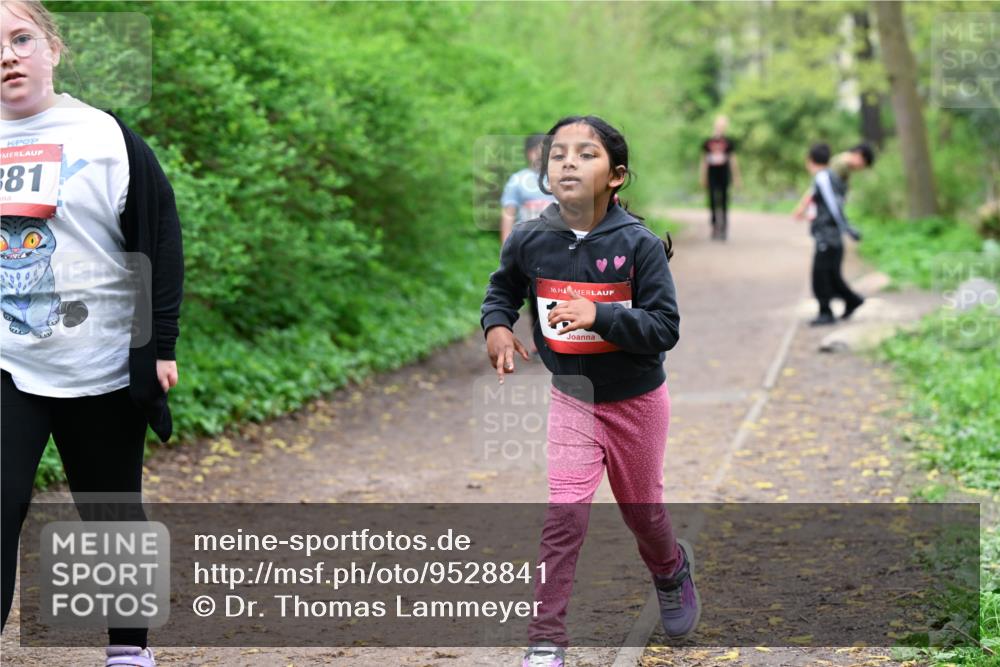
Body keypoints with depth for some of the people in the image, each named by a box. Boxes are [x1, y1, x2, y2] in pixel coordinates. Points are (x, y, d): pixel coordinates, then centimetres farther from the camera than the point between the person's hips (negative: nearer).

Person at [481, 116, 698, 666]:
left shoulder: (638, 244, -21)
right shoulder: (529, 240, -12)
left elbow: (665, 328, -22)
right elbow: (502, 289, 9)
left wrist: (599, 315, -35)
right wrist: (496, 325, -11)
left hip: (637, 401, -1)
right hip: (572, 398, 1)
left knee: (641, 508, 19)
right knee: (563, 514, -12)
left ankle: (672, 569, 53)